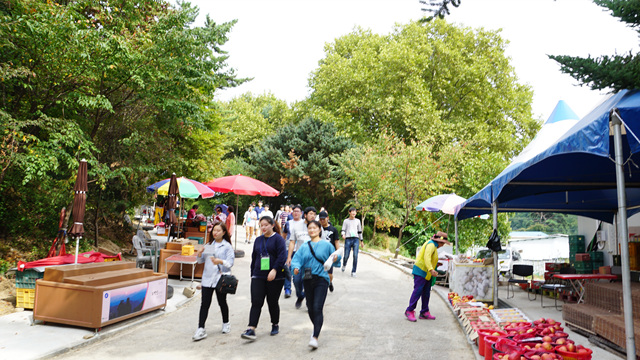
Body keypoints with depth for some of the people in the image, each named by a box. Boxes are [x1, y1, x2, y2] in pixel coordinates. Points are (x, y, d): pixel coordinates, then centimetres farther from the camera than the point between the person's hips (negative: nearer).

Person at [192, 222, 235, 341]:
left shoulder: (227, 246, -2)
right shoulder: (208, 245, 12)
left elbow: (230, 262, -10)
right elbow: (201, 261, 16)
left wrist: (220, 261, -28)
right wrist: (200, 254, -5)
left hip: (220, 278, -3)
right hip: (207, 278, 3)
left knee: (222, 302, 10)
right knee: (204, 303, -2)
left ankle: (226, 323, 31)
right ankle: (201, 329, 0)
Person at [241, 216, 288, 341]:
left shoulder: (278, 239, -4)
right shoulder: (258, 240, 14)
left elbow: (282, 256, -14)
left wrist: (274, 270, -24)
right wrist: (252, 274, 19)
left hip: (275, 277, -4)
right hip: (258, 277, 4)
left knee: (272, 303, 7)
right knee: (256, 302, -6)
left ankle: (275, 325, 28)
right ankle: (251, 330, -9)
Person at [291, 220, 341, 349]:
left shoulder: (326, 245, 1)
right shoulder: (304, 247, 10)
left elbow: (333, 258, 5)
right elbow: (296, 258, 3)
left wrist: (336, 258, -18)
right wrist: (296, 267, -18)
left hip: (321, 279, -4)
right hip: (308, 280, 4)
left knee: (317, 308, -14)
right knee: (310, 308, 13)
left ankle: (315, 337, -12)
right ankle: (318, 325, 40)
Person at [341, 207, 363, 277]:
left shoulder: (357, 221, 15)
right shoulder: (346, 221, 10)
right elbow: (343, 230, 5)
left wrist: (361, 240, 19)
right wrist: (343, 235, -18)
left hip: (356, 239, 1)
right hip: (348, 239, -1)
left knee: (355, 256, -11)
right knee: (346, 256, -4)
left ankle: (353, 272, -3)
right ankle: (344, 265, 30)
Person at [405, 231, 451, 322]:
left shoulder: (434, 246, 18)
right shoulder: (431, 245, -14)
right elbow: (426, 257, -29)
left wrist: (436, 265, 28)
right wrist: (431, 269, -39)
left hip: (427, 274, 10)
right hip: (421, 271, -10)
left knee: (426, 293, 9)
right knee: (418, 291, -11)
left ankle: (424, 312, 13)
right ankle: (409, 311, -6)